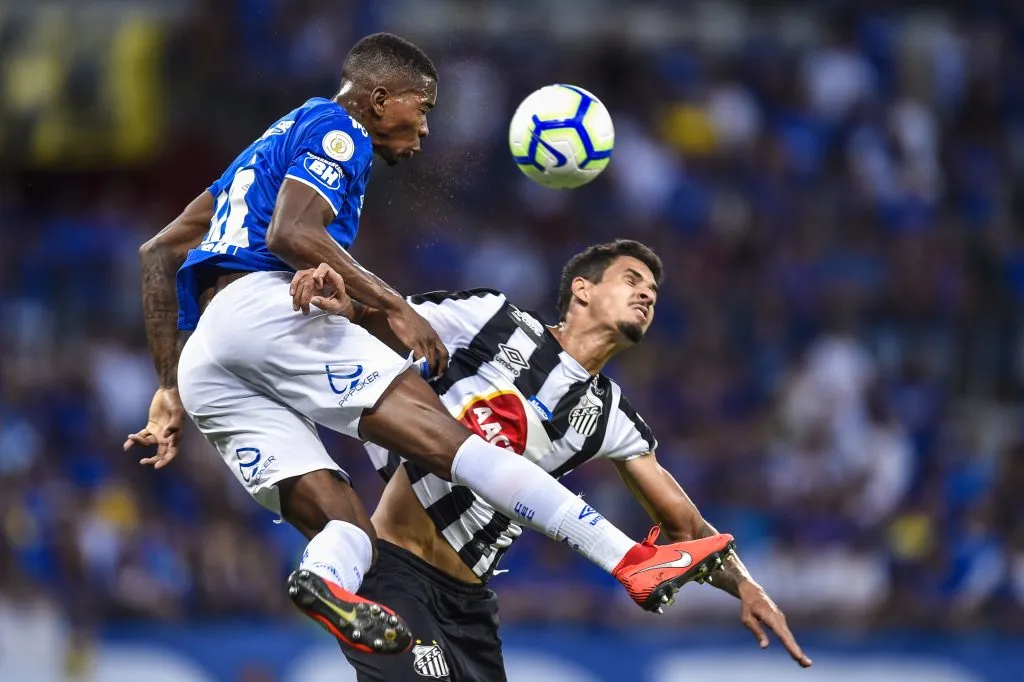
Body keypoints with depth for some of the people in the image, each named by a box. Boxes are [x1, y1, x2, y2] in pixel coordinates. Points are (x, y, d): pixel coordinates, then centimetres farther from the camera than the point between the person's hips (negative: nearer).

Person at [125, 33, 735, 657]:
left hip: (200, 360, 8)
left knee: (345, 526, -2)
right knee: (449, 441, -16)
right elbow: (291, 233, -12)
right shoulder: (335, 128, 7)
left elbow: (159, 253, 32)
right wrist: (394, 308, -12)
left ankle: (326, 579, -39)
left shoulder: (270, 147, 34)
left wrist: (170, 389, 29)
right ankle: (632, 562, -27)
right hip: (266, 305, -8)